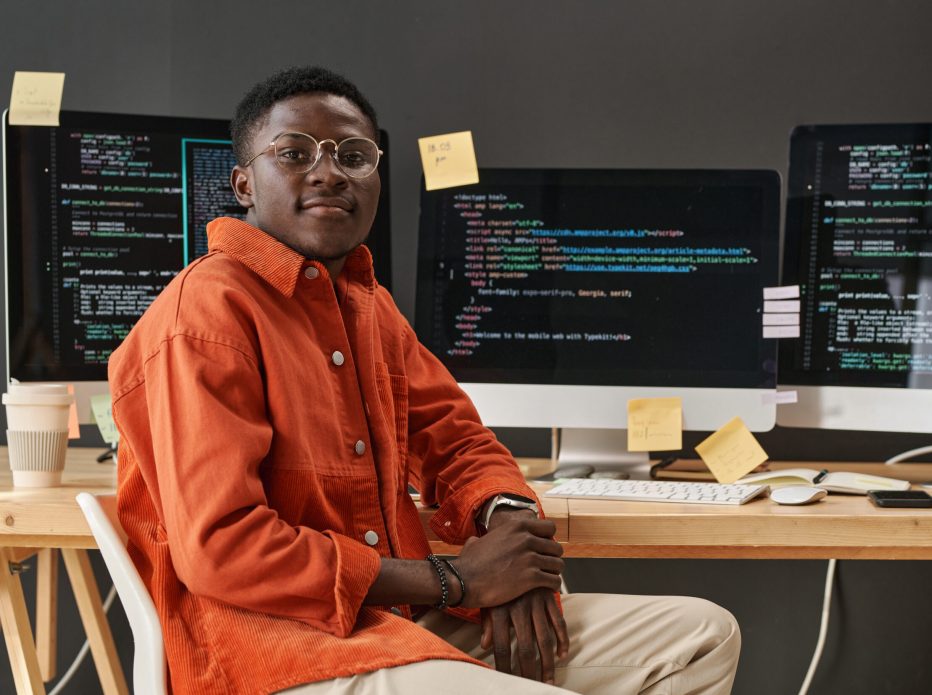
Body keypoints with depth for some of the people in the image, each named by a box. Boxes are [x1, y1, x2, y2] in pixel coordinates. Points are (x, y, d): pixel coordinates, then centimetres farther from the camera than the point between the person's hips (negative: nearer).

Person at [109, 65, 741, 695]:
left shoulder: (370, 305, 16)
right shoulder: (207, 310, -12)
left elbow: (455, 438, 21)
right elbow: (218, 549, -20)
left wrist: (509, 518, -5)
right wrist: (454, 582, -16)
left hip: (405, 621, 9)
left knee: (704, 636, 7)